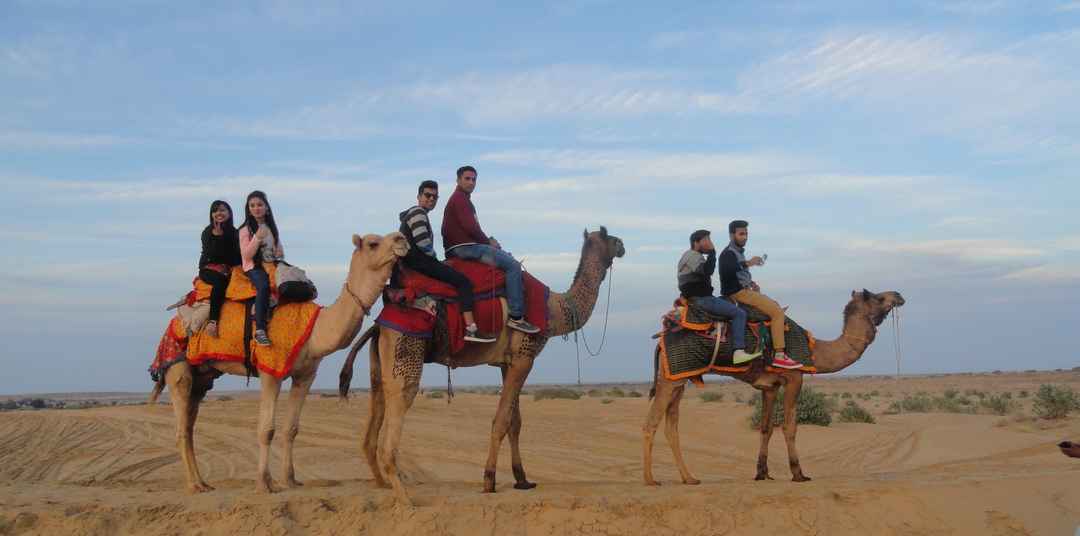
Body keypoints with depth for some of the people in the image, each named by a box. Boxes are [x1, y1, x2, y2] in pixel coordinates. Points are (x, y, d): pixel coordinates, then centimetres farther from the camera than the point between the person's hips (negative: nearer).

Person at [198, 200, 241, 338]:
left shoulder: (233, 232, 11)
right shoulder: (208, 232, 3)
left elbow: (238, 256, 9)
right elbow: (210, 254, -9)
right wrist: (217, 236, -17)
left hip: (229, 271, 4)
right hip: (209, 269, -4)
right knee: (220, 280, -36)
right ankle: (212, 321, -43)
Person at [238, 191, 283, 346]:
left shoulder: (272, 227, 17)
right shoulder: (245, 230, 2)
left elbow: (279, 248, 29)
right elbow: (246, 256, -7)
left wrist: (280, 254, 5)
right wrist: (257, 238, -17)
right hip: (254, 267, -6)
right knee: (264, 286, -37)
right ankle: (260, 331, -42)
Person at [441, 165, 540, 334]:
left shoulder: (463, 199, 24)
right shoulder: (459, 198, -9)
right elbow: (470, 227, -19)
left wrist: (489, 240, 9)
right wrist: (488, 241, -4)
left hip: (466, 246, 11)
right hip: (464, 247, -11)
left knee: (508, 258, 19)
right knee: (513, 265, -17)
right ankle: (516, 317, -22)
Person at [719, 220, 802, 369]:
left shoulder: (737, 252, 18)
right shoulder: (728, 253, -13)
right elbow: (725, 270, -34)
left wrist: (750, 282, 10)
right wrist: (747, 263, -37)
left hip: (744, 290, 11)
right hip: (737, 293, -11)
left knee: (776, 307, 20)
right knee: (777, 312, -15)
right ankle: (779, 356, -20)